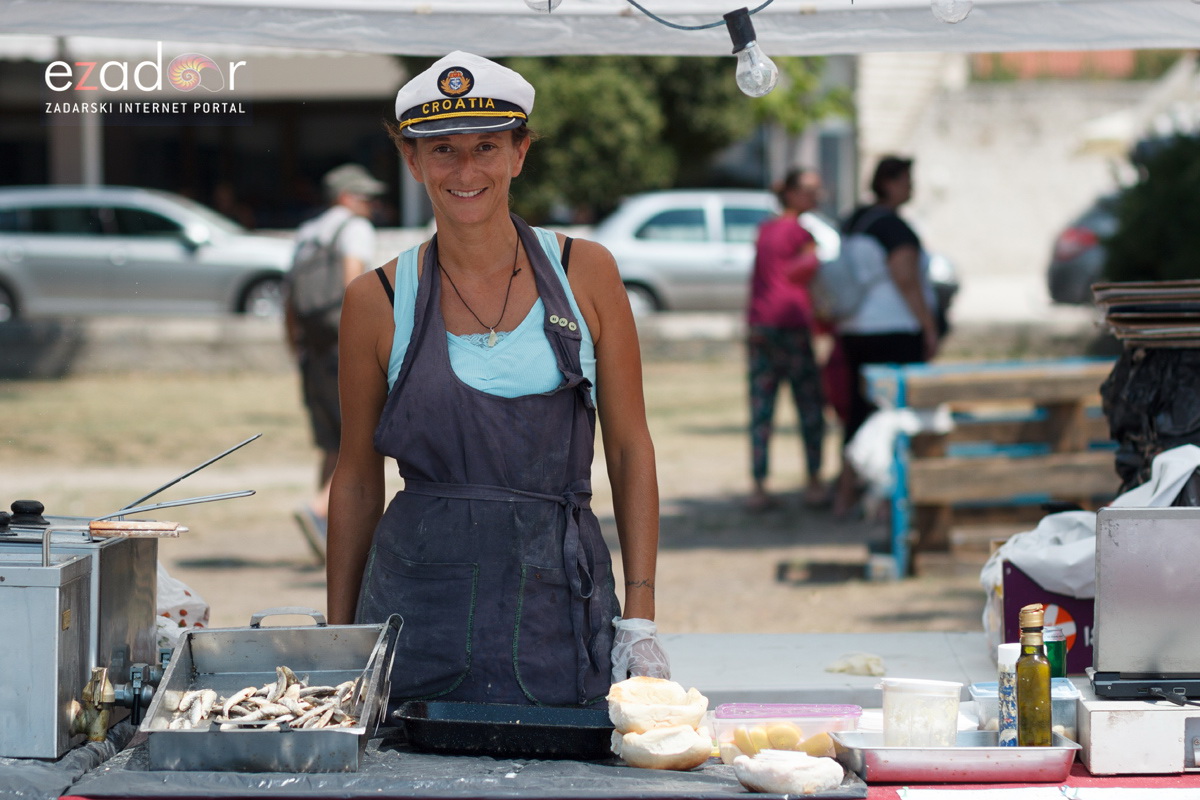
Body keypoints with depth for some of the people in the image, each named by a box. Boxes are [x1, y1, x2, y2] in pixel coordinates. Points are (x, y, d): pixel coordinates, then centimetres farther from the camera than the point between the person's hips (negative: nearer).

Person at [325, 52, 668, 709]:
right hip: (420, 598, 0)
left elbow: (630, 449, 7)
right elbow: (357, 480, 10)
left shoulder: (585, 274, 4)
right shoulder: (378, 301, 3)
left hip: (560, 609, 0)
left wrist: (640, 618, 0)